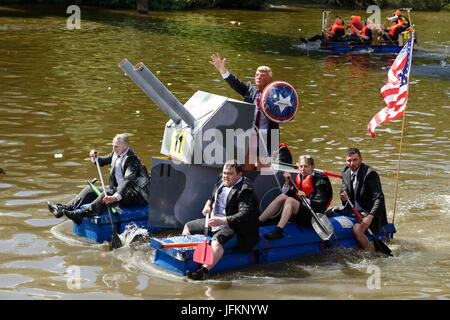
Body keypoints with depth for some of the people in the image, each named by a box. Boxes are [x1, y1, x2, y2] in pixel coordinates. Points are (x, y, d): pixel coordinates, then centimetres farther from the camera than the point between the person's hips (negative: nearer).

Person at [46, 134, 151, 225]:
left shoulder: (131, 159, -21)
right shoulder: (116, 153, 7)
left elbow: (128, 181, -35)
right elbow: (101, 162, 24)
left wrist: (115, 197, -47)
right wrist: (95, 157, -1)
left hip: (134, 194, -10)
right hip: (118, 189, 10)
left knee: (108, 193, -35)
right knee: (89, 190, 1)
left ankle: (80, 215, -47)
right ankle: (63, 208, -12)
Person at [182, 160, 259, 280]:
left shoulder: (245, 190, -19)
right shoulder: (221, 182, 8)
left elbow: (244, 215, -31)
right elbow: (212, 197, 29)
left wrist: (222, 221, -39)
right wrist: (208, 205, 5)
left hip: (231, 226, -10)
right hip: (213, 221, 10)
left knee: (216, 241, -39)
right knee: (188, 226, 18)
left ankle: (204, 271, -53)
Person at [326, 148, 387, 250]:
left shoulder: (370, 174, -20)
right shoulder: (345, 171, 2)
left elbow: (379, 198, -24)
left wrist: (370, 217, -36)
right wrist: (344, 198, -16)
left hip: (366, 211, -7)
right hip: (350, 209, 7)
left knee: (357, 230, -31)